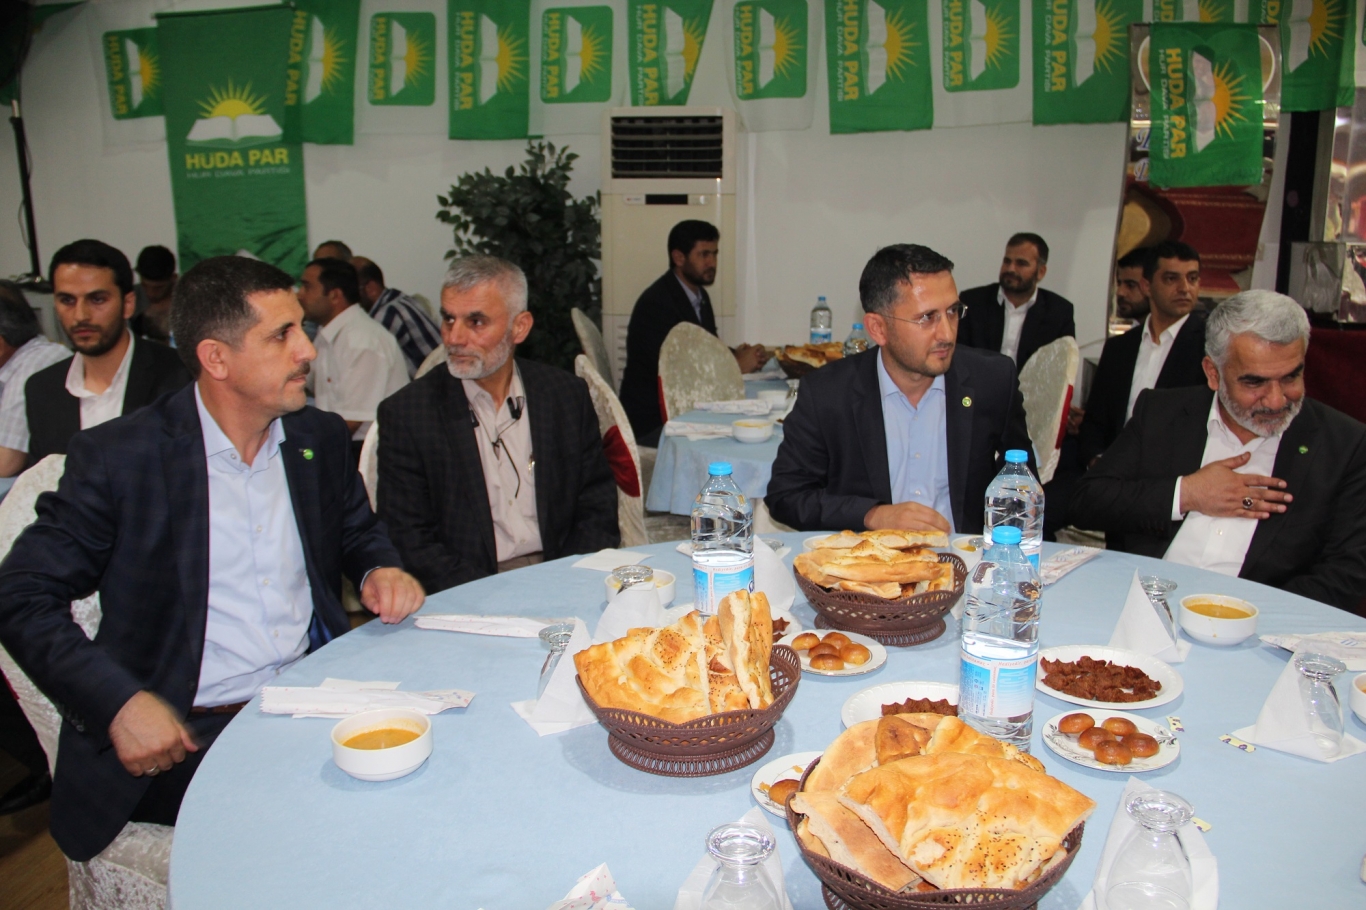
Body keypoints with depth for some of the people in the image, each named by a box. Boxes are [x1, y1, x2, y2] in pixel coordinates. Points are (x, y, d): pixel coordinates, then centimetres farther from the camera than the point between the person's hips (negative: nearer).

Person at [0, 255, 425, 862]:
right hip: (185, 734, -4)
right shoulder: (118, 457, -7)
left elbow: (358, 533, 22)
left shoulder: (320, 438, 7)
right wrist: (120, 703, -17)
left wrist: (380, 570, -3)